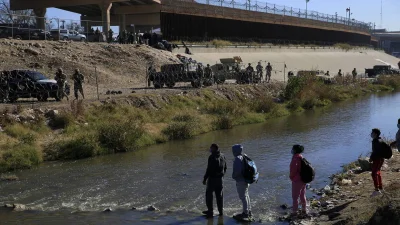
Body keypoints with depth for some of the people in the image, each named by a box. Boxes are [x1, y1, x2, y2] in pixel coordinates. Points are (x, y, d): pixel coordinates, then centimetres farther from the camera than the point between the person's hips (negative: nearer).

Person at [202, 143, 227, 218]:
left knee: (209, 195, 5)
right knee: (219, 195, 14)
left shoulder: (212, 157, -18)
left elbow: (209, 169, -19)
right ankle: (221, 211, 19)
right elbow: (225, 168, 13)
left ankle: (210, 211, 7)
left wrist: (205, 178, -12)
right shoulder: (222, 156, 6)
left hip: (212, 178, -7)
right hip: (220, 178, 7)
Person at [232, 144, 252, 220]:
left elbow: (237, 170, -27)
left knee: (243, 197, -2)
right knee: (246, 196, 19)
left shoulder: (238, 159, -20)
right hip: (246, 180, 10)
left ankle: (245, 213, 4)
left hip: (240, 181, -10)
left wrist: (233, 176, -9)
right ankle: (249, 211, 28)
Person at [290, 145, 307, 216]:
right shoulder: (301, 157, 7)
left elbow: (293, 169, -22)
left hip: (297, 180, -9)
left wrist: (291, 177, -4)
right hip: (303, 179, 9)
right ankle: (304, 209, 30)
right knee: (302, 195, 20)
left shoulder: (295, 158, -21)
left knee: (295, 197, 1)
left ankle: (295, 212, 6)